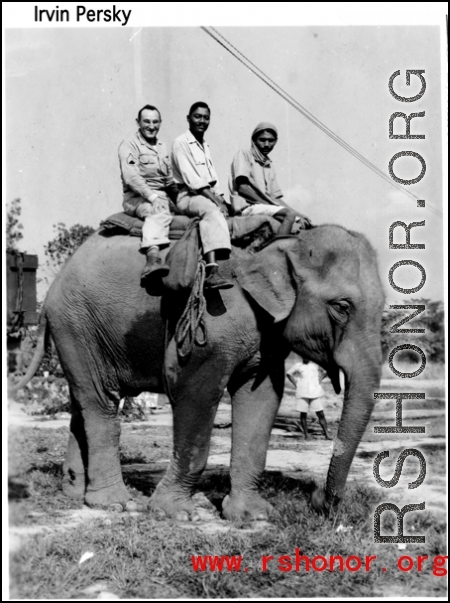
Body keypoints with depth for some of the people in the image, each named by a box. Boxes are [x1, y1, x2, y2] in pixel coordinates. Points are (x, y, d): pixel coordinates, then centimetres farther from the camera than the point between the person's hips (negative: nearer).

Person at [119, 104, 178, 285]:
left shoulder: (162, 148, 24)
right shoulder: (129, 145, 1)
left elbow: (169, 181, 28)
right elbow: (131, 177, -14)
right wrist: (151, 196, -25)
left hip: (160, 197, 11)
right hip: (136, 197, -11)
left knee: (161, 213, -22)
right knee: (159, 213, -38)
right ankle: (153, 257, -63)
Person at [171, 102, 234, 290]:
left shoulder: (205, 146, 24)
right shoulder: (181, 143, -2)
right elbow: (192, 180, -11)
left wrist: (220, 200, 1)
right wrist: (216, 201, -16)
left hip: (208, 197, 9)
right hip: (188, 197, -9)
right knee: (211, 210, -37)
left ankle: (211, 271, -31)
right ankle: (212, 272, -53)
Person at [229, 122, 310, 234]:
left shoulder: (269, 165, 25)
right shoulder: (244, 154, 3)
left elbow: (276, 197, 19)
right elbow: (243, 188, -11)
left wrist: (297, 214, 1)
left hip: (267, 209, 8)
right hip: (247, 208, -8)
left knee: (303, 222, -9)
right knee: (289, 214, -28)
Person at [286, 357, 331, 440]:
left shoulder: (315, 365, 5)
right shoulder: (298, 366, 5)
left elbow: (325, 371, 18)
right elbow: (288, 374, 16)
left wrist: (319, 381, 6)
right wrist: (295, 384, 5)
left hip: (315, 393, 0)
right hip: (302, 394, 0)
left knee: (321, 414, -5)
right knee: (303, 414, 1)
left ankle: (327, 435, -4)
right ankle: (306, 435, 8)